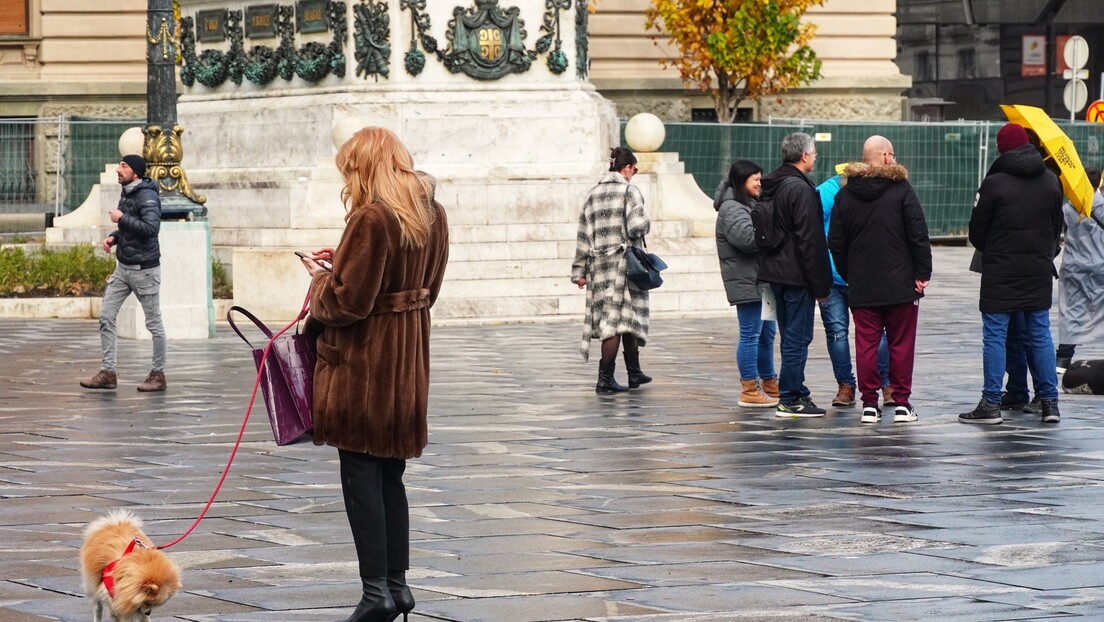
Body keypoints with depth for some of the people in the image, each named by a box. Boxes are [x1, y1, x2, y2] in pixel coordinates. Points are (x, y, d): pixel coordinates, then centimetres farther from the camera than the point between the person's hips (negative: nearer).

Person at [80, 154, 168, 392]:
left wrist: (122, 218, -21)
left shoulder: (148, 196, -15)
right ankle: (108, 372, 6)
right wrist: (114, 237, 6)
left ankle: (158, 374, 12)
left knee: (154, 323, 3)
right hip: (123, 267, 9)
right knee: (106, 317, 3)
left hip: (144, 268, -9)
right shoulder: (127, 194, 11)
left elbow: (151, 227, -29)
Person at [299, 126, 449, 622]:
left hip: (364, 358, -8)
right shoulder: (432, 214, 7)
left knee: (361, 474, -2)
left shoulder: (371, 218, -20)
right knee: (391, 474, 15)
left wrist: (320, 278, 1)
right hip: (409, 357, 8)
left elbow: (346, 302, -20)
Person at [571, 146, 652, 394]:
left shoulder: (593, 194, 10)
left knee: (627, 318, 15)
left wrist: (579, 270, 12)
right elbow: (636, 227, -19)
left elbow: (583, 236, 10)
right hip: (625, 262, -6)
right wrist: (646, 223, 4)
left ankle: (634, 372, 22)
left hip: (599, 263, 6)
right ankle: (605, 379, -7)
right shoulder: (629, 191, -8)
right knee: (620, 320, -3)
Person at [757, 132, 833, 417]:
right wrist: (820, 284, -15)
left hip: (775, 273, 9)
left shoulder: (771, 186, 12)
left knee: (790, 337, 16)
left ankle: (796, 392, 22)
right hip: (796, 275, -9)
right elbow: (810, 240, -18)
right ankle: (790, 399, -3)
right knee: (798, 337, -4)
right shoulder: (800, 189, -16)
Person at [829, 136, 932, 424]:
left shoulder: (845, 195, 5)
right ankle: (901, 402, 5)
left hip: (861, 287, 3)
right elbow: (919, 236, -9)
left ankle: (869, 403, 3)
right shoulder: (902, 190, -6)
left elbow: (836, 242, 8)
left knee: (866, 344, 4)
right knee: (901, 344, 4)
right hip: (901, 284, -3)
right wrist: (922, 273, -3)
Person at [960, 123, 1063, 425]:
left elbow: (976, 231, -4)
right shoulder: (1050, 181, 4)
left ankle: (991, 403, -3)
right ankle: (1050, 401, 10)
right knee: (1040, 334, 10)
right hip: (1040, 270, 5)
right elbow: (1057, 226, 13)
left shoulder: (994, 184, -12)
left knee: (995, 336, -1)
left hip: (1000, 272, -5)